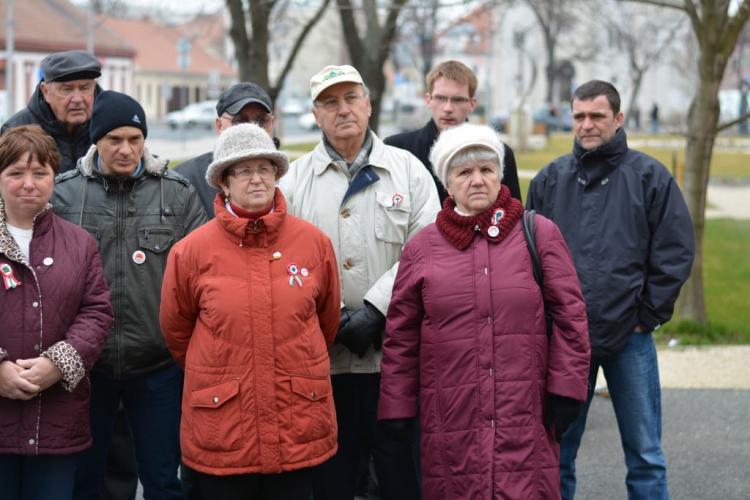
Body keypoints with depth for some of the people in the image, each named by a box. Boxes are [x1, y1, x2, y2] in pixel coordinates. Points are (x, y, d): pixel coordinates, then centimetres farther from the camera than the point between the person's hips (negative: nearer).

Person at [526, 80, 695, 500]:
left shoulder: (651, 177, -1)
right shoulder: (551, 179, 6)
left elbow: (675, 253, -2)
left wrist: (648, 316, -5)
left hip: (630, 338, -2)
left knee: (645, 455, 6)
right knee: (556, 452, 10)